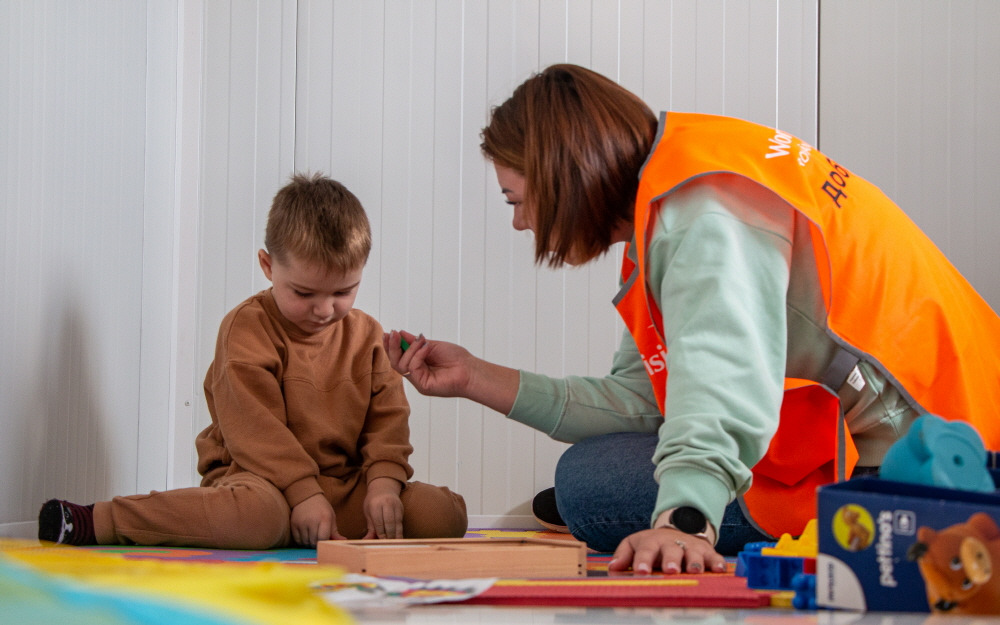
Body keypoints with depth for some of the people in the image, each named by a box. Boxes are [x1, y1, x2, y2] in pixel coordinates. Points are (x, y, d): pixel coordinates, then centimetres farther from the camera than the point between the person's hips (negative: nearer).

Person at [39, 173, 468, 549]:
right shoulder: (247, 327, -5)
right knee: (259, 513, -42)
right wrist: (303, 492, -24)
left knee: (444, 513, -12)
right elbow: (253, 427, -14)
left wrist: (384, 482, -12)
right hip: (263, 476, -6)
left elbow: (388, 415, 8)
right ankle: (94, 522, -32)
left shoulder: (365, 335, 12)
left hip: (347, 486, 6)